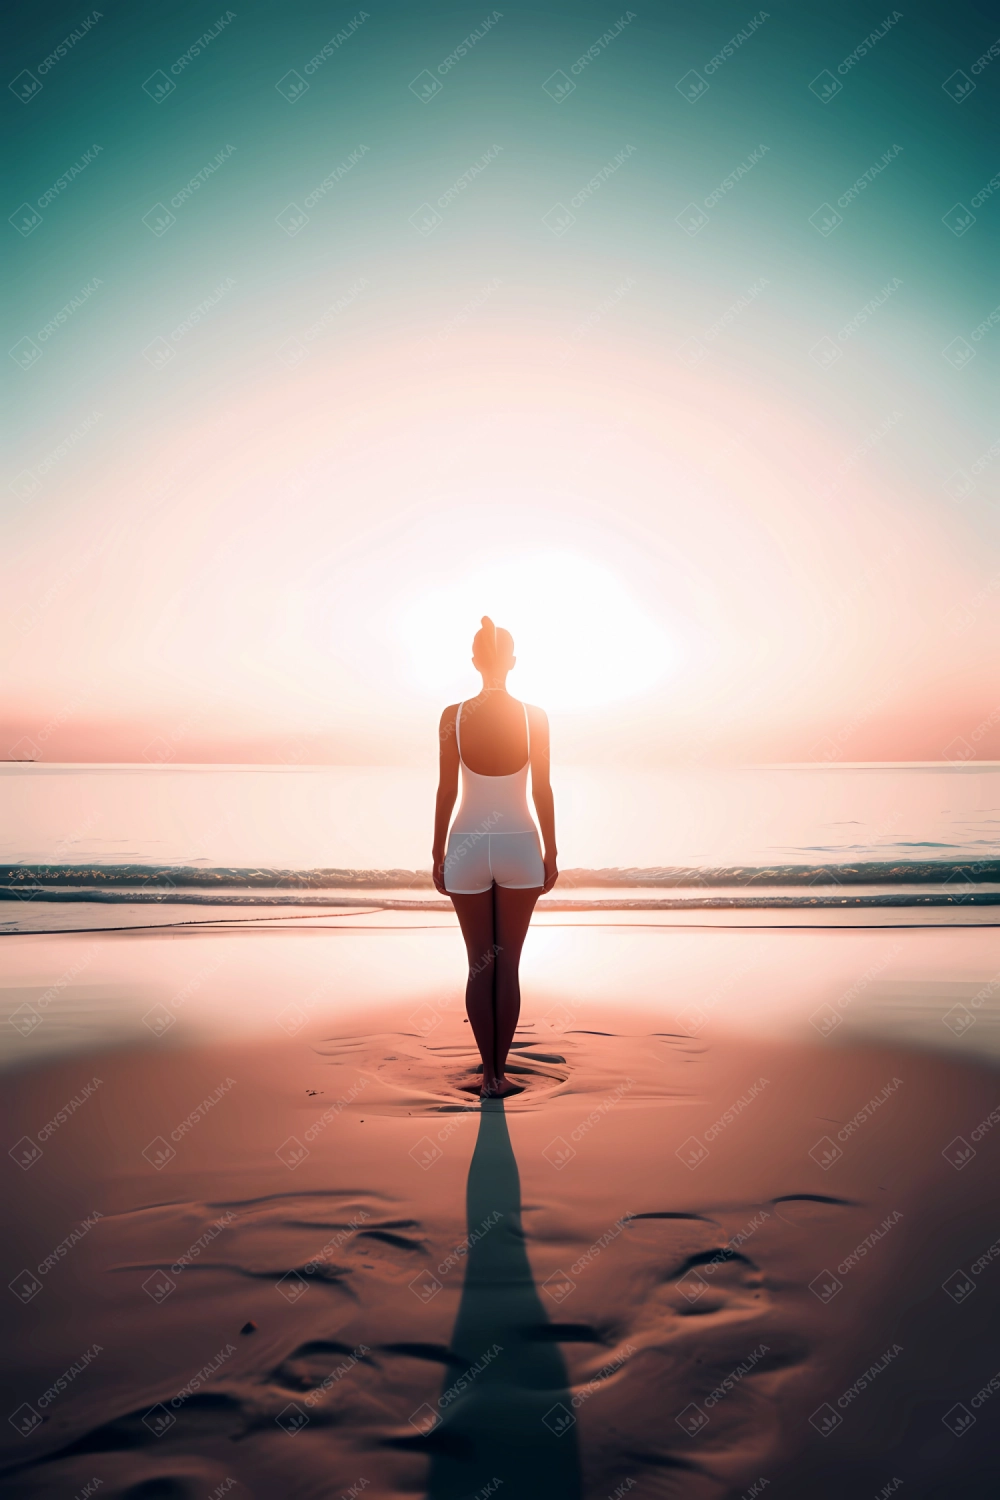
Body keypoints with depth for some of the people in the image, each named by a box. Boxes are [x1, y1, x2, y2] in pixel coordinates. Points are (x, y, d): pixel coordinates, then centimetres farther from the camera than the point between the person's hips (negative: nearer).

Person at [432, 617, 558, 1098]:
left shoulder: (453, 716, -7)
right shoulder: (534, 717, -7)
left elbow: (446, 791, -5)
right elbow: (542, 791, -5)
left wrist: (438, 854, 4)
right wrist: (551, 854, 5)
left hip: (467, 847, 0)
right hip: (519, 846, 0)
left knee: (479, 964, 10)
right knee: (508, 965, 9)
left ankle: (488, 1075, 12)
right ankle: (499, 1074, 14)